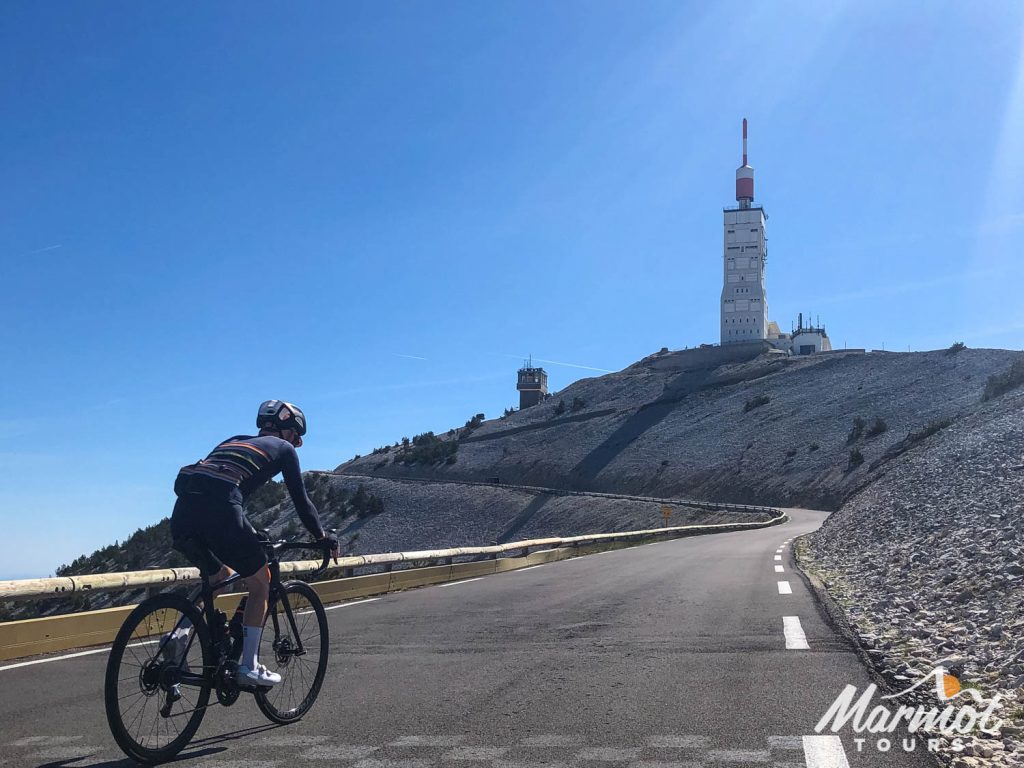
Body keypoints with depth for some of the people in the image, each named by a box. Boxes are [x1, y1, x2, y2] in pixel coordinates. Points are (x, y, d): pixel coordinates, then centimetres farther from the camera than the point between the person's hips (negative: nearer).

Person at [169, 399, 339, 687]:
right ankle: (249, 667, 9)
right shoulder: (282, 448, 20)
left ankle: (178, 634, 12)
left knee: (220, 575, 30)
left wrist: (247, 534, 46)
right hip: (219, 509, -6)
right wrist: (323, 538, 31)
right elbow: (301, 499, 19)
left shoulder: (234, 441, 36)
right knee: (261, 583, 13)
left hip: (183, 509, 6)